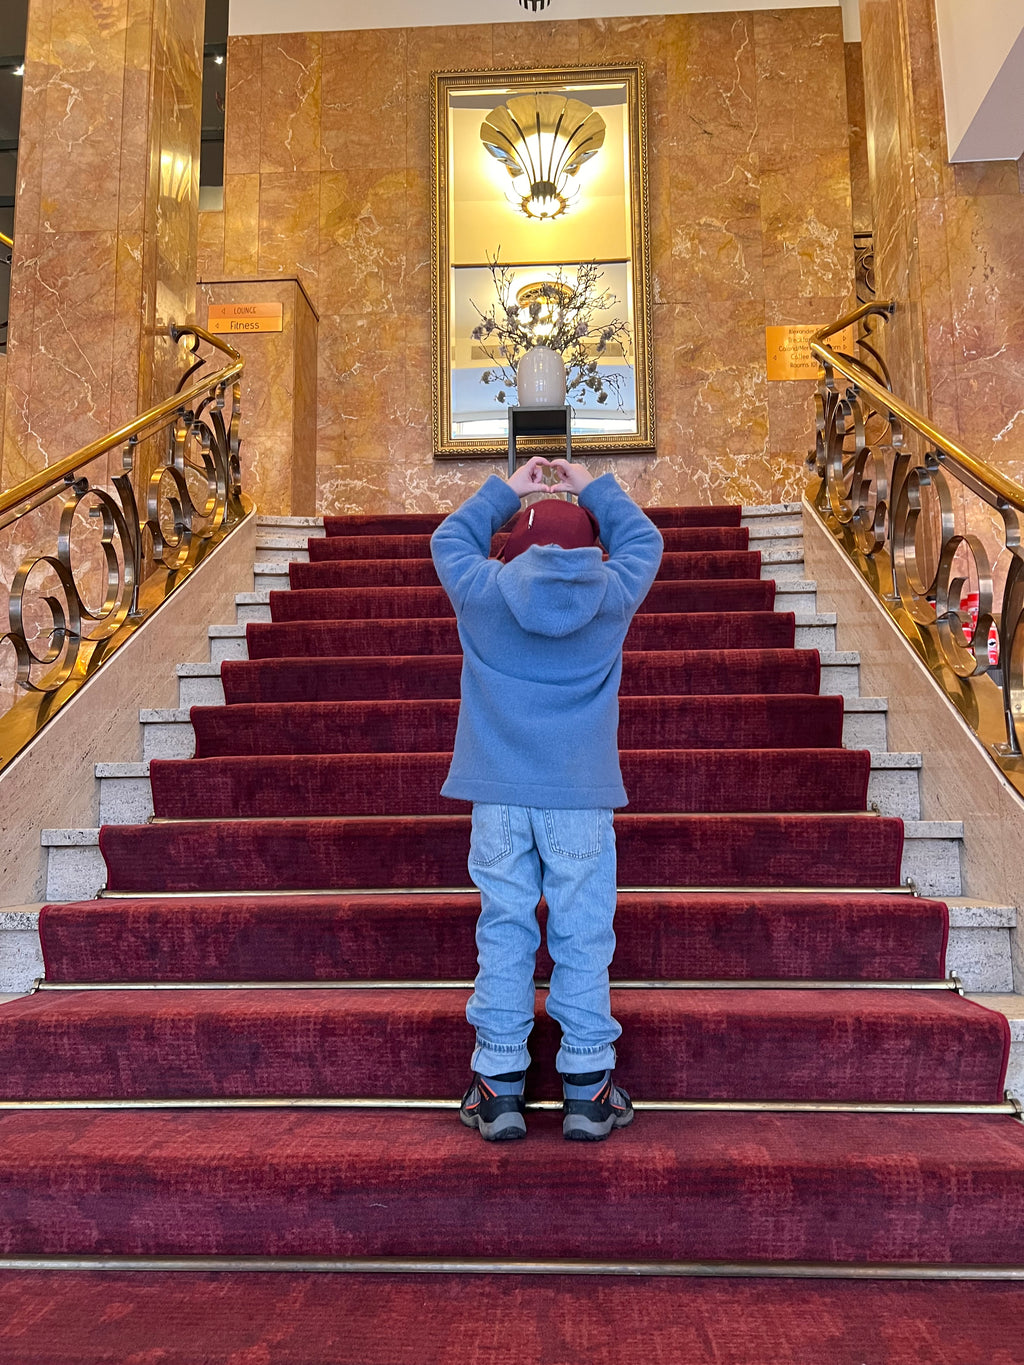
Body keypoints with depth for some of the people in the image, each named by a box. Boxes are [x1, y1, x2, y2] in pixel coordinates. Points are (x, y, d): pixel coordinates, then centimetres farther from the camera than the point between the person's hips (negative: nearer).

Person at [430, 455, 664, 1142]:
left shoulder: (481, 593, 1)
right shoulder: (613, 595, 2)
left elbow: (449, 538, 22)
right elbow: (644, 539, 23)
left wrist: (508, 490, 29)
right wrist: (592, 487, 31)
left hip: (499, 796, 0)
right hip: (582, 798, 0)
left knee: (504, 931, 6)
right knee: (583, 936, 5)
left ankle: (498, 1088, 12)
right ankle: (588, 1090, 11)